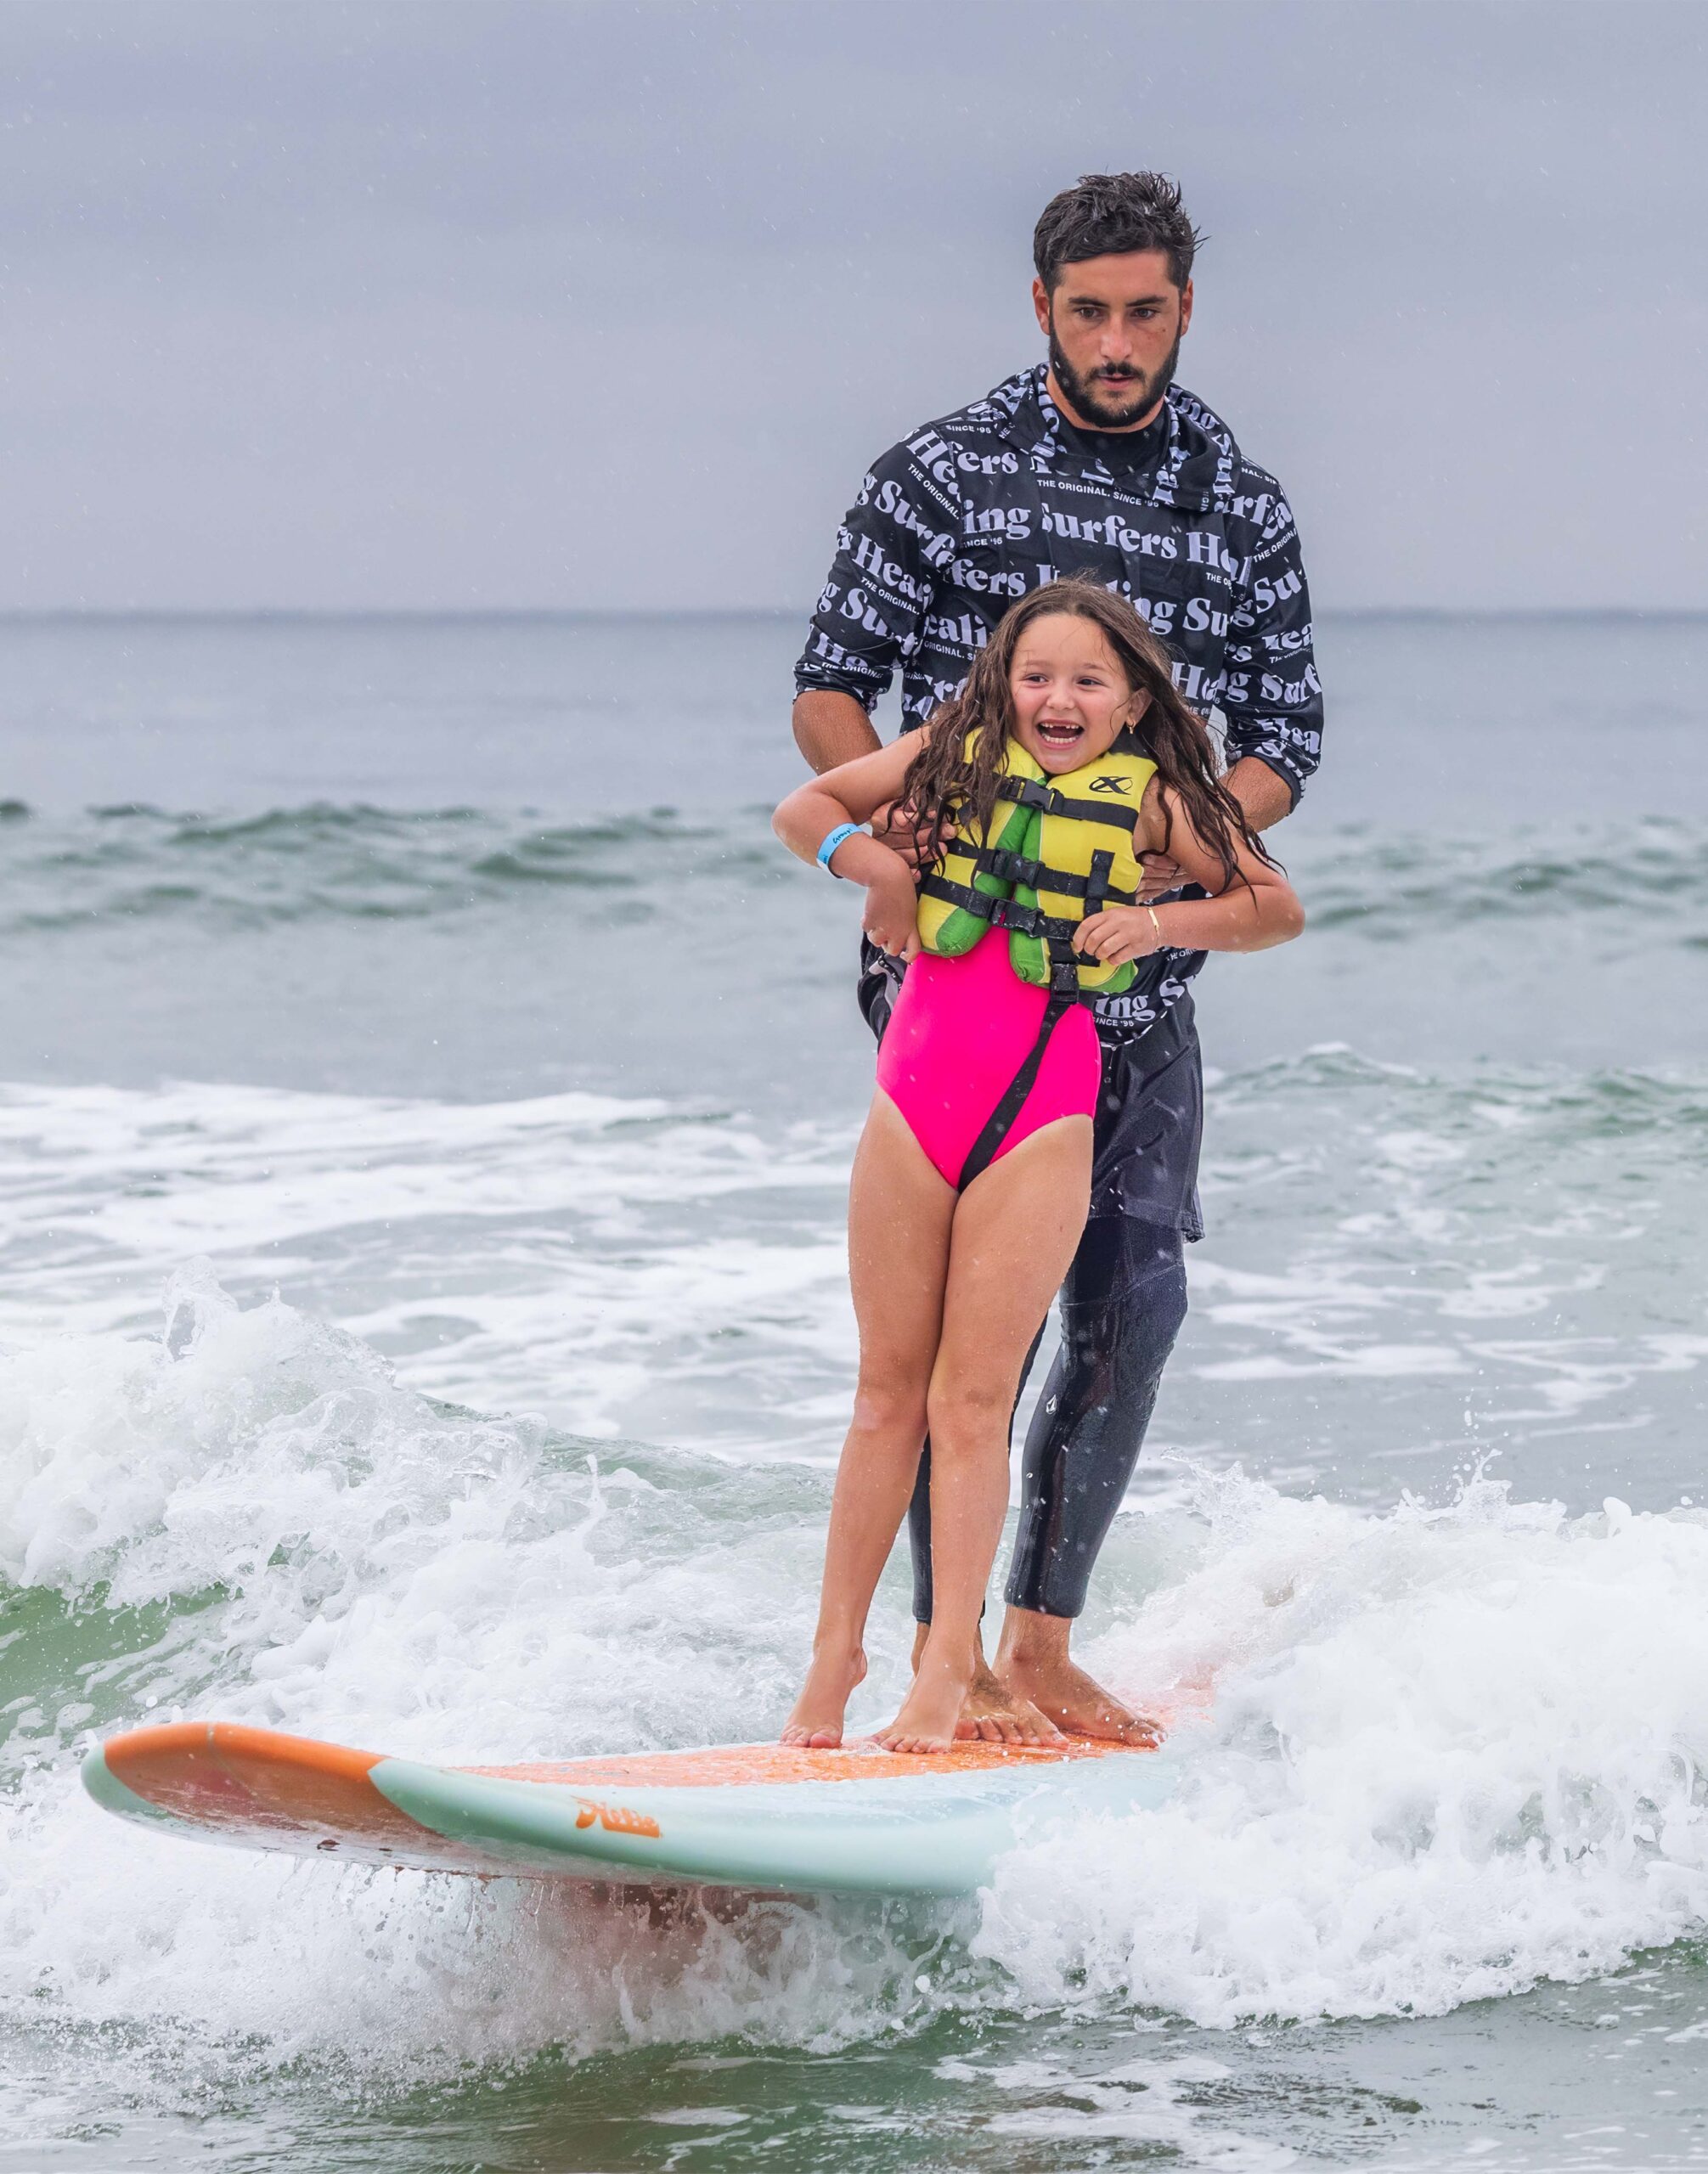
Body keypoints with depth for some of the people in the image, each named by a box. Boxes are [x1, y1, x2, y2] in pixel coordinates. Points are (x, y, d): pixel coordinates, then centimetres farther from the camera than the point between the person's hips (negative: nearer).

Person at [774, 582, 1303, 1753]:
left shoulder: (1151, 797, 2)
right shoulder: (955, 754, 7)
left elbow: (1276, 906, 9)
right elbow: (806, 807, 19)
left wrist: (1160, 922, -6)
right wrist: (866, 857, -2)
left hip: (1043, 1110, -2)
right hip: (915, 1092, 2)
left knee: (972, 1398, -4)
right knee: (888, 1389, 6)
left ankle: (949, 1671, -1)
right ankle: (837, 1650, 13)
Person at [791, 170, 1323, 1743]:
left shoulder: (1243, 511, 8)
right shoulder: (943, 475, -1)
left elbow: (1285, 740, 7)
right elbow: (829, 690, 1)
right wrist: (891, 805, -19)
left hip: (1140, 966, 4)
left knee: (1135, 1302, 2)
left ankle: (1043, 1642, 15)